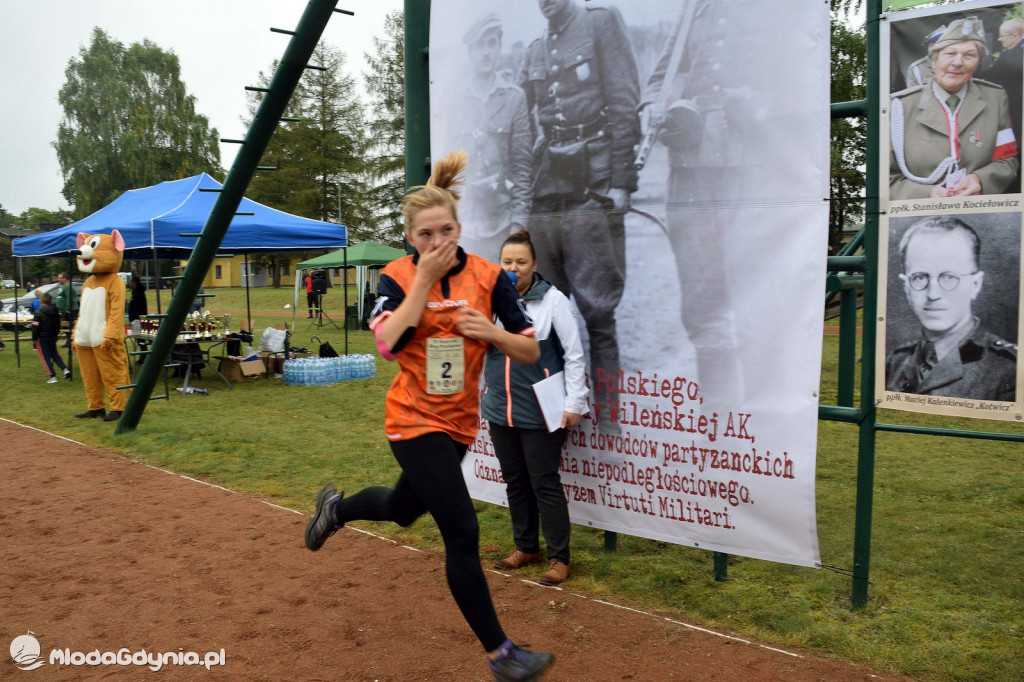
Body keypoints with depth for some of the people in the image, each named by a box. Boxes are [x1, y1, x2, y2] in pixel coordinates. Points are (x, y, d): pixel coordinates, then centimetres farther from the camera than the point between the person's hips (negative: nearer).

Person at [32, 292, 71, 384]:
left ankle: (52, 376, -3)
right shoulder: (55, 311, 2)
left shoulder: (38, 313, -17)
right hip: (53, 337, 6)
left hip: (42, 338, -6)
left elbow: (35, 327, -16)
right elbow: (58, 325, 10)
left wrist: (34, 338, -5)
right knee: (54, 354, 19)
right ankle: (65, 369, 0)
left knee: (45, 357, 2)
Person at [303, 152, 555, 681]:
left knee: (403, 509, 25)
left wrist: (492, 332, -24)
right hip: (415, 421, -4)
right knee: (462, 533, -10)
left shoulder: (488, 277, -6)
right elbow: (387, 344, -26)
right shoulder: (397, 277, -9)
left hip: (460, 422, 4)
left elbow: (531, 352, -5)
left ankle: (336, 506, 57)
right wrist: (423, 280, -22)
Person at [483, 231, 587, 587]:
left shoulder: (551, 299, -9)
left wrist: (574, 404, -8)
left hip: (540, 412, -5)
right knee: (515, 482, 16)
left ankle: (559, 558, 15)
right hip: (500, 410, 5)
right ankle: (526, 547, 32)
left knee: (545, 484, 1)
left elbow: (574, 354, -7)